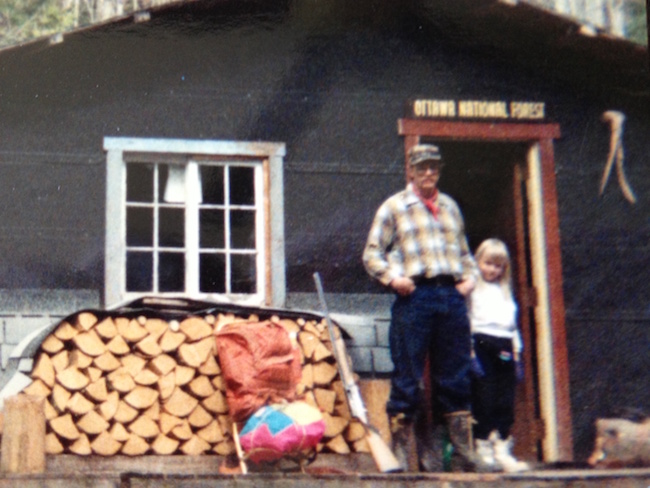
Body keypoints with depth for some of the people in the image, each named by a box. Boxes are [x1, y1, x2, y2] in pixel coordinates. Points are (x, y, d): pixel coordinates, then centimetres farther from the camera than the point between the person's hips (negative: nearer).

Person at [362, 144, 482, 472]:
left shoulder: (450, 206, 21)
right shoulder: (394, 207, 7)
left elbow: (464, 251, 27)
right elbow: (372, 253, 3)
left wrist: (470, 277, 9)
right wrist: (392, 278, -12)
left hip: (451, 296, 4)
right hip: (414, 295, -4)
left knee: (456, 377, 5)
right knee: (407, 378, -4)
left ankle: (463, 453, 11)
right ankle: (401, 452, 2)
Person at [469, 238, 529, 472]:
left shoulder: (505, 292, 23)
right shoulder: (473, 289, 3)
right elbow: (466, 320, -5)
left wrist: (516, 353, 16)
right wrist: (470, 352, -14)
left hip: (504, 349, 6)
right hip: (481, 345, -6)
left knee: (505, 402, 3)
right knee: (484, 400, -6)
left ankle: (502, 451, 6)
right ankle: (483, 449, -2)